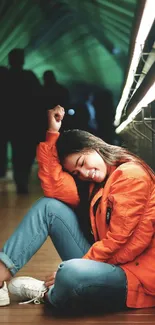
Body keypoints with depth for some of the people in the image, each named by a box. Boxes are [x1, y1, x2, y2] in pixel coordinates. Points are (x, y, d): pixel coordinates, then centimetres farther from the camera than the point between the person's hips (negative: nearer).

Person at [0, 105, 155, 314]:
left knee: (71, 274, -39)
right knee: (49, 205, 2)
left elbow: (118, 241, -16)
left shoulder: (130, 175, -10)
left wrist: (72, 272, -12)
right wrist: (52, 134, -3)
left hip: (134, 275, -8)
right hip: (104, 261, 8)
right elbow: (55, 189, -1)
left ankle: (45, 294, -4)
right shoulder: (97, 182, 16)